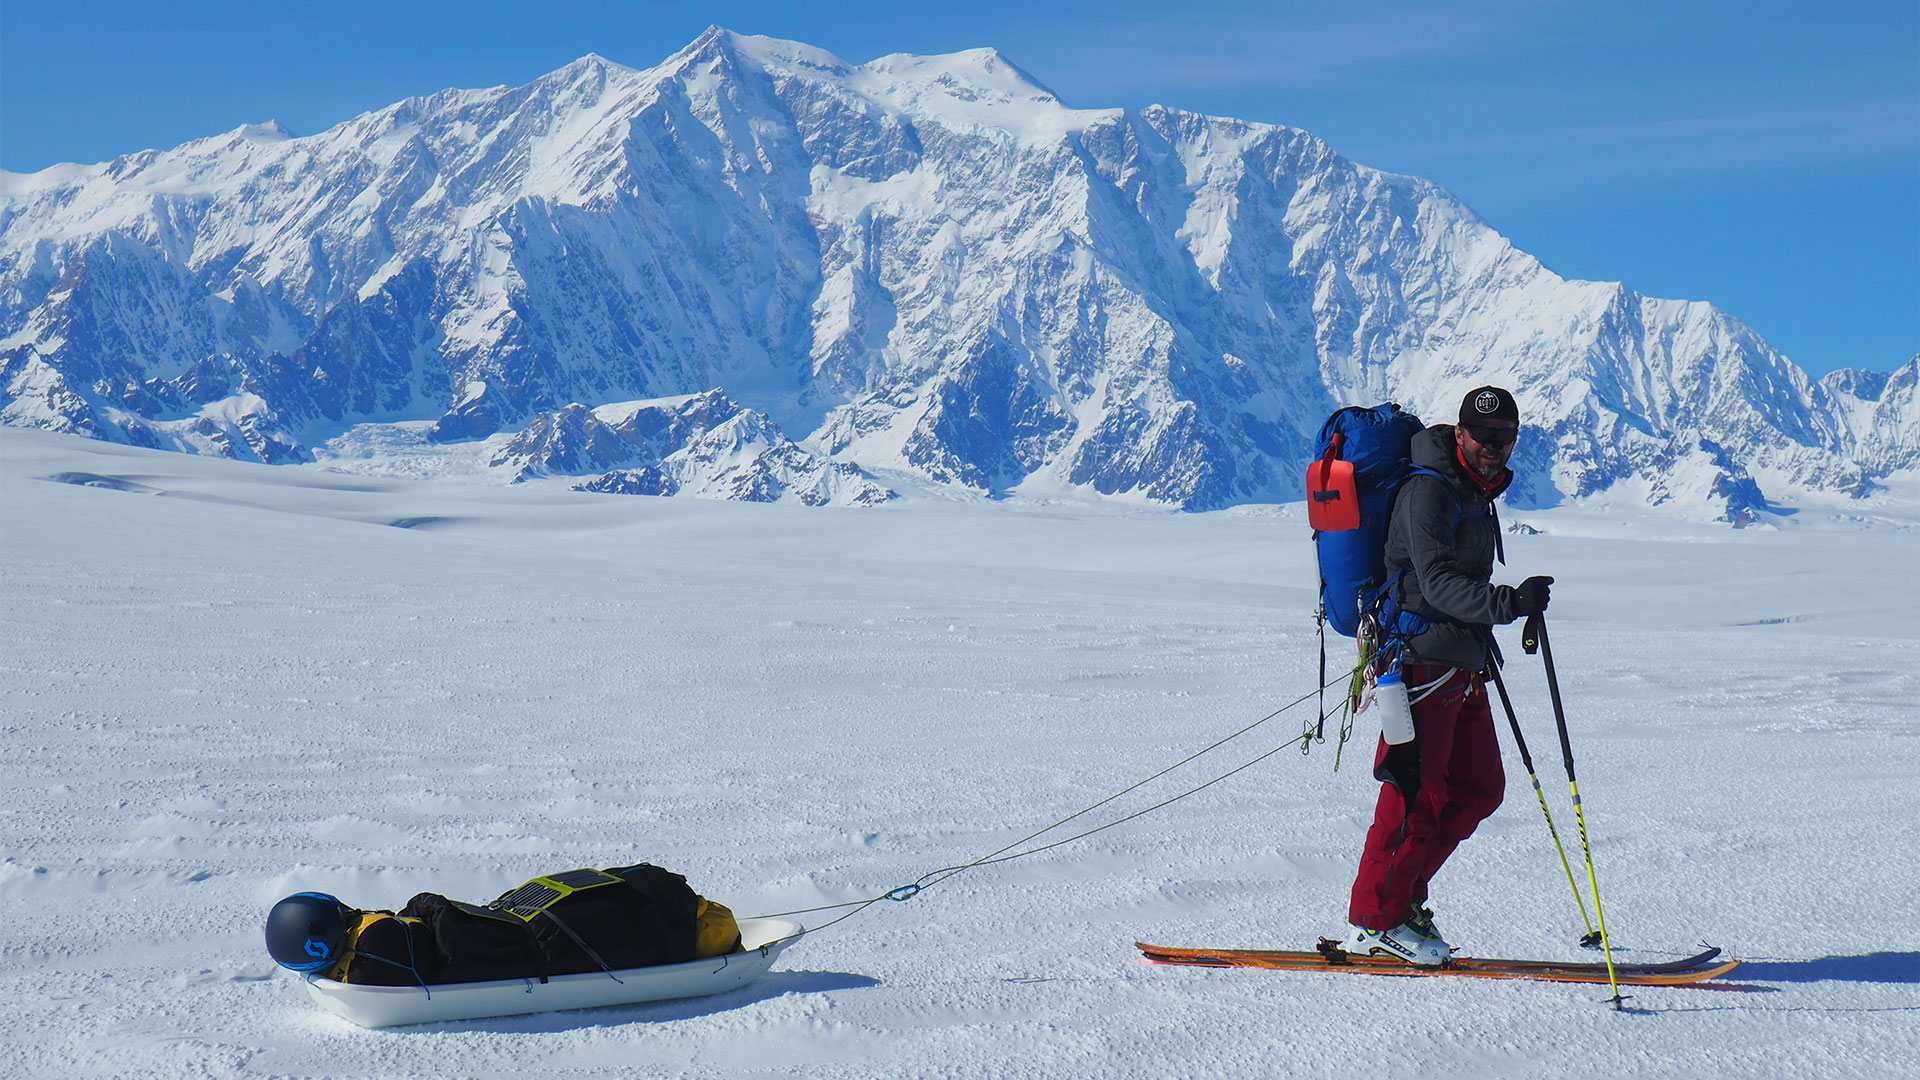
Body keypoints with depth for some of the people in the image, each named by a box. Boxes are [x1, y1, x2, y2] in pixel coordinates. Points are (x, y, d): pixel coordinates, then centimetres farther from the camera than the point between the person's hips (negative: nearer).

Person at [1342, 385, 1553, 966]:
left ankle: (1402, 897, 19)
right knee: (1417, 793, -7)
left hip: (1460, 667, 10)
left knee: (1479, 787, 10)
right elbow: (1437, 583, -24)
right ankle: (1374, 921, 2)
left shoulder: (1476, 491, 17)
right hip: (1423, 659, -10)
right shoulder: (1431, 489, -14)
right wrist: (1509, 603, -36)